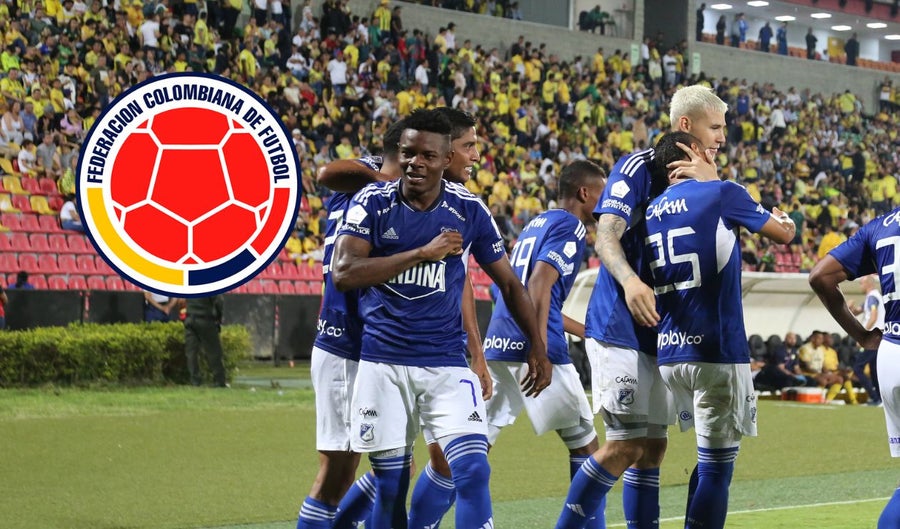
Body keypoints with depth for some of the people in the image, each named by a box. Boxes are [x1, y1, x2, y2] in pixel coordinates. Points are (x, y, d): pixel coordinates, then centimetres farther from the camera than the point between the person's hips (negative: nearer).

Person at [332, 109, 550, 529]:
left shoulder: (469, 210, 0)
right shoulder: (373, 202, -3)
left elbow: (509, 283, 12)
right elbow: (343, 273, -17)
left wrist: (537, 347, 10)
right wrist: (424, 253, -18)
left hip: (446, 364, 1)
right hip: (382, 364, 0)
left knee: (473, 471, -14)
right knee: (390, 484, 4)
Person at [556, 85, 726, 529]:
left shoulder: (702, 179, 14)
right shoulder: (638, 168, -8)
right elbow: (606, 237, -18)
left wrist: (711, 185, -17)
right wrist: (629, 281, -38)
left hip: (661, 334, 8)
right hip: (620, 328, -8)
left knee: (652, 447, 8)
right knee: (625, 444, -12)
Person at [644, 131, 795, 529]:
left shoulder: (651, 212, 11)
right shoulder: (722, 194, -3)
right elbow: (783, 234, 11)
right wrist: (786, 220, 31)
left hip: (666, 353, 6)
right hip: (715, 352, -6)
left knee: (711, 461, 20)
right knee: (716, 468, -3)